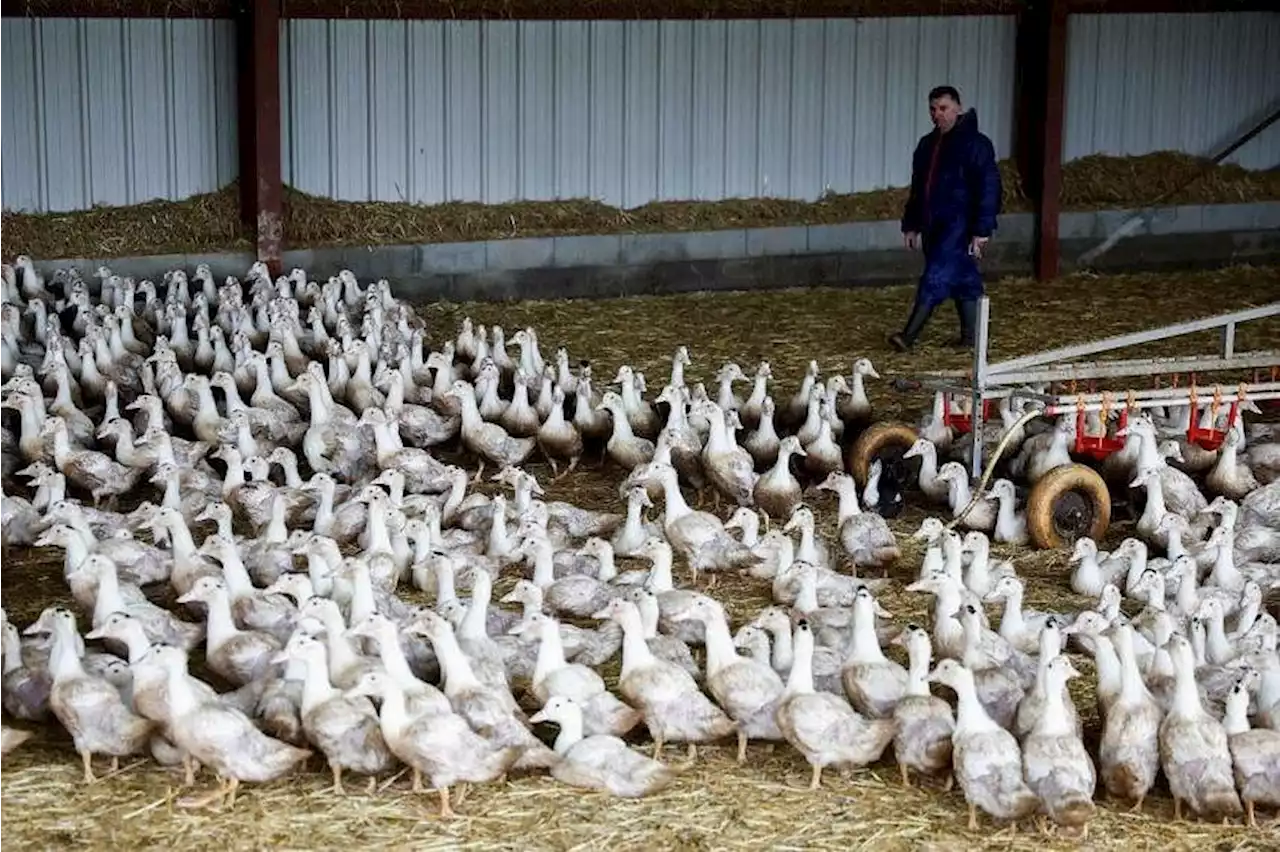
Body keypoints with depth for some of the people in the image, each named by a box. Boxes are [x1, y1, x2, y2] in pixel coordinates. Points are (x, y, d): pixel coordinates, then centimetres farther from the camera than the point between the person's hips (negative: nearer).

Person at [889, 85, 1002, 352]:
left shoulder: (974, 144, -9)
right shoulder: (927, 144, 15)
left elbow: (988, 189, -13)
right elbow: (917, 188, 23)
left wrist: (982, 230, -18)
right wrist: (911, 225, 19)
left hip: (959, 224, -8)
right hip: (934, 225, 8)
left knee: (937, 277, -14)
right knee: (964, 279, 13)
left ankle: (909, 336, -18)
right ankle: (970, 336, 18)